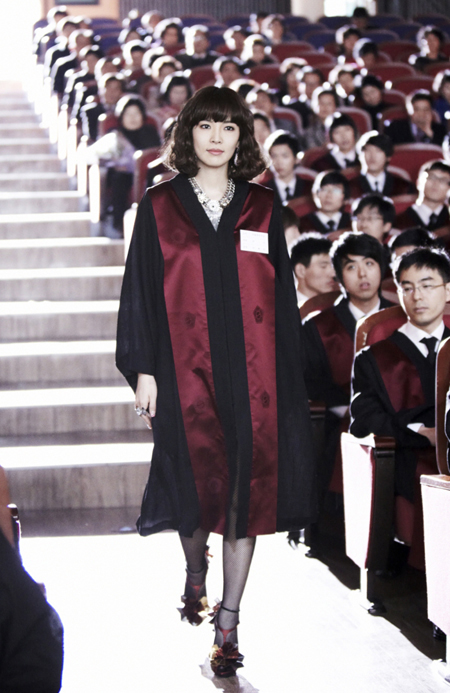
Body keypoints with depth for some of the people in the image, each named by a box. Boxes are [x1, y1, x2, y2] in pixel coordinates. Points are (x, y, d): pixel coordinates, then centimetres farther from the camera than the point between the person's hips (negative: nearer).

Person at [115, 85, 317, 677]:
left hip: (251, 369, 1)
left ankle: (228, 622, 5)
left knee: (246, 485, -2)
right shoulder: (160, 206, 5)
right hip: (186, 368, -1)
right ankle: (196, 570, 36)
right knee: (197, 480, 3)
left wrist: (287, 374, 3)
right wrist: (143, 369, -4)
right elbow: (141, 291, 3)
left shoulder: (261, 209, 8)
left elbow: (283, 296, 9)